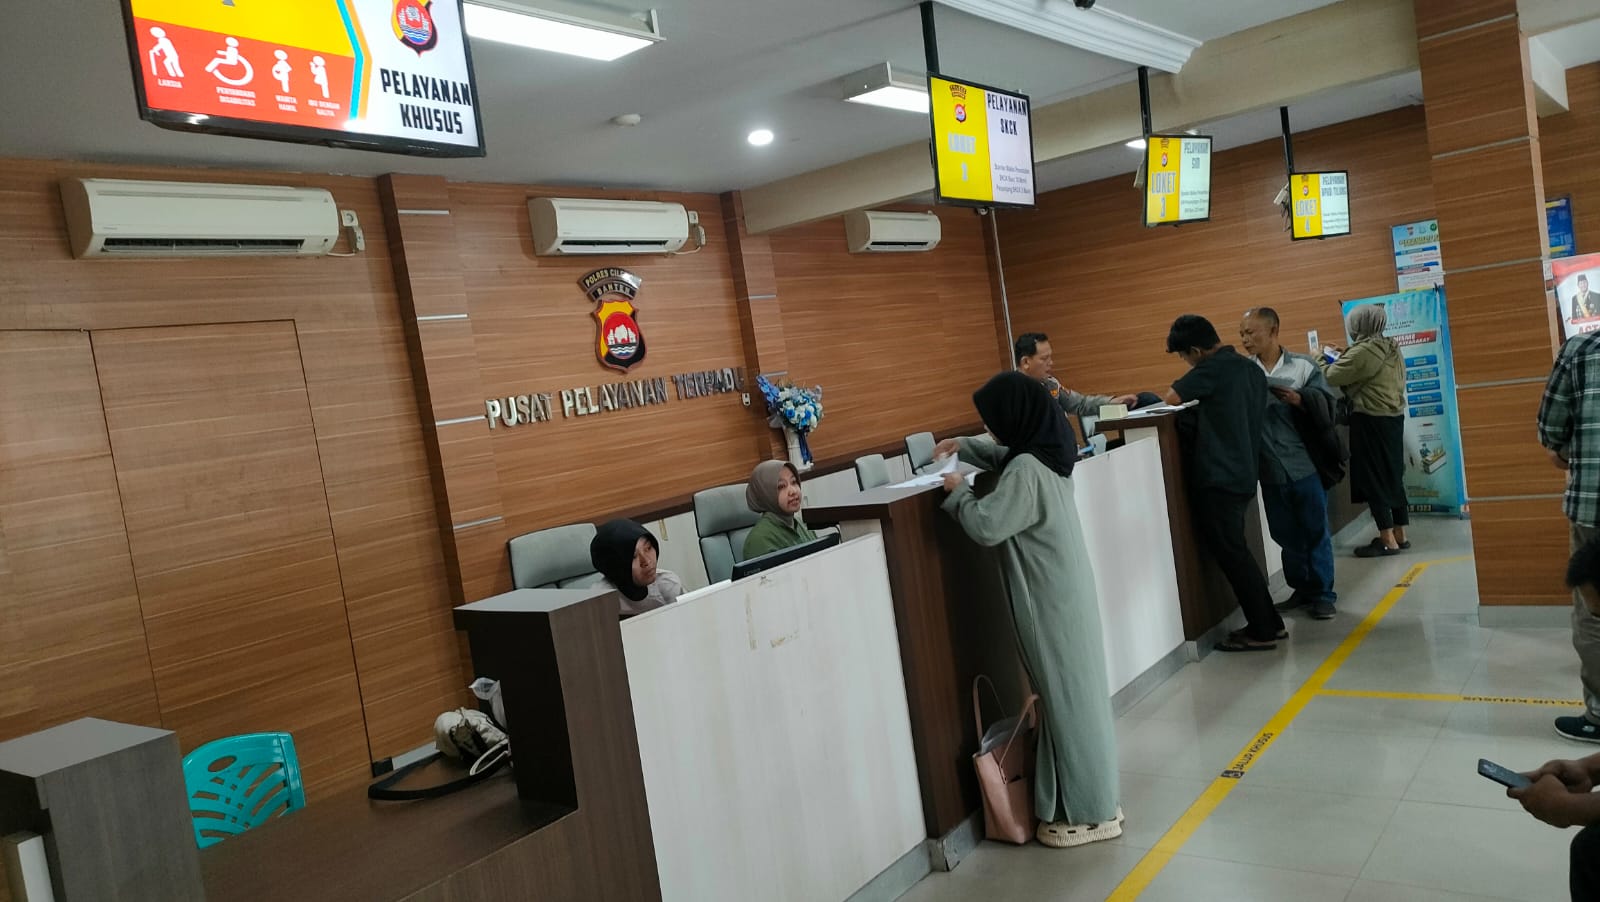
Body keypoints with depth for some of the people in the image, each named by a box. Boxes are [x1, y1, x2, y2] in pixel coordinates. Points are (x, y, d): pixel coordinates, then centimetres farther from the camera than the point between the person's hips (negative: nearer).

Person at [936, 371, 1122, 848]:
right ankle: (1091, 801, 28)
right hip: (1062, 594, 10)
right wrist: (963, 446, 25)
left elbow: (986, 526, -22)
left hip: (1053, 601, -10)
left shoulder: (1026, 471, -23)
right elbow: (1004, 457, 30)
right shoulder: (1043, 455, 7)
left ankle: (1090, 813, 12)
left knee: (1069, 699, 0)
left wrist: (958, 491, -6)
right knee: (1072, 696, 16)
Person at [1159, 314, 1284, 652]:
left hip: (1218, 477, -9)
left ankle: (1262, 631, 4)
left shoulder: (1215, 367, -12)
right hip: (1243, 473, 9)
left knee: (1231, 554, -2)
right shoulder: (1252, 368, 14)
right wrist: (1201, 401, 21)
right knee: (1236, 551, 16)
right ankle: (1269, 623, 21)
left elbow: (1172, 397, -10)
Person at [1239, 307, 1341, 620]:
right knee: (1285, 534, 13)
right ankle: (1302, 589, 29)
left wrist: (1300, 399, -21)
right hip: (1271, 472, 2)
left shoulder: (1303, 366, -3)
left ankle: (1323, 593, 19)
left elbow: (1328, 409, -6)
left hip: (1306, 467, -2)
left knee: (1315, 532, 7)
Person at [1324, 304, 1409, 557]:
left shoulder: (1362, 351, -17)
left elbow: (1331, 377, -14)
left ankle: (1388, 540, -2)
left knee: (1372, 478, -3)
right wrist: (1346, 358, 17)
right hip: (1394, 417, 9)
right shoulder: (1391, 349, 10)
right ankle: (1399, 535, 19)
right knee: (1392, 475, 13)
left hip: (1371, 421, -9)